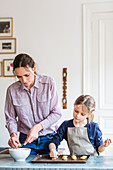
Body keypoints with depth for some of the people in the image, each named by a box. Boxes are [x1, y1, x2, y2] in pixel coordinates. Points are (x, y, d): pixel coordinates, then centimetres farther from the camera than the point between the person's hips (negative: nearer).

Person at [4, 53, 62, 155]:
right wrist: (13, 134, -17)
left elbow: (56, 113, -7)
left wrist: (37, 127, -18)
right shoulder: (12, 90, -5)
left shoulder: (48, 83, -8)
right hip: (25, 139, 1)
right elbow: (11, 118, 3)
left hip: (49, 139, -1)